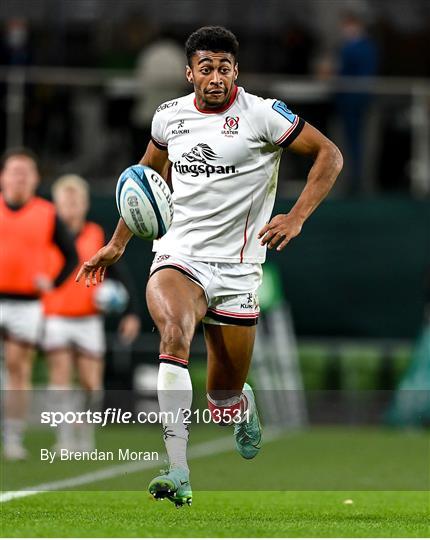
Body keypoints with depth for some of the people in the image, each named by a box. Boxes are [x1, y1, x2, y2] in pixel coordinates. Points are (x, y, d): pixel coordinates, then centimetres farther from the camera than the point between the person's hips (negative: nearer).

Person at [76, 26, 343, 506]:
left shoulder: (262, 115, -6)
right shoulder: (169, 116, 6)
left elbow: (329, 155, -2)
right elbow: (149, 175, 25)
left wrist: (296, 217, -15)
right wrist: (117, 244, 25)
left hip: (237, 269, -1)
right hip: (177, 257, 1)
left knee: (224, 400, 4)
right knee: (174, 331, -32)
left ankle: (243, 407, 47)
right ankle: (177, 474, -38)